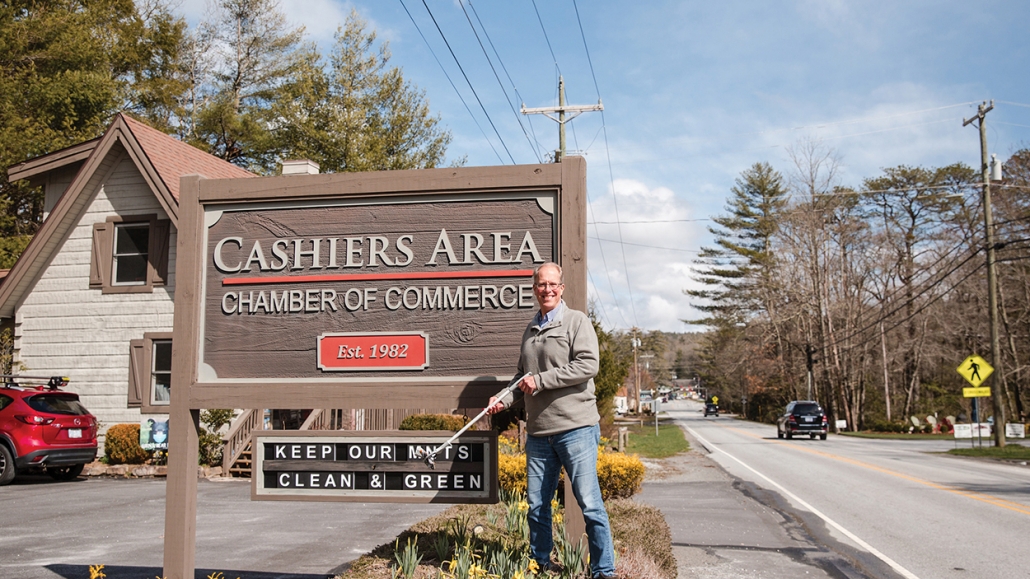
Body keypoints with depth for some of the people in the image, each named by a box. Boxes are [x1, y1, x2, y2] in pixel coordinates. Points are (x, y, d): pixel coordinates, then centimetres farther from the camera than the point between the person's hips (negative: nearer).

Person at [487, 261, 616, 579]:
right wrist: (504, 400, 5)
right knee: (536, 504, 11)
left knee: (589, 502, -3)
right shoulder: (530, 331, 17)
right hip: (538, 431, 6)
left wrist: (539, 380, -14)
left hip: (575, 427, -6)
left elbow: (588, 365, -15)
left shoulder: (577, 321, -1)